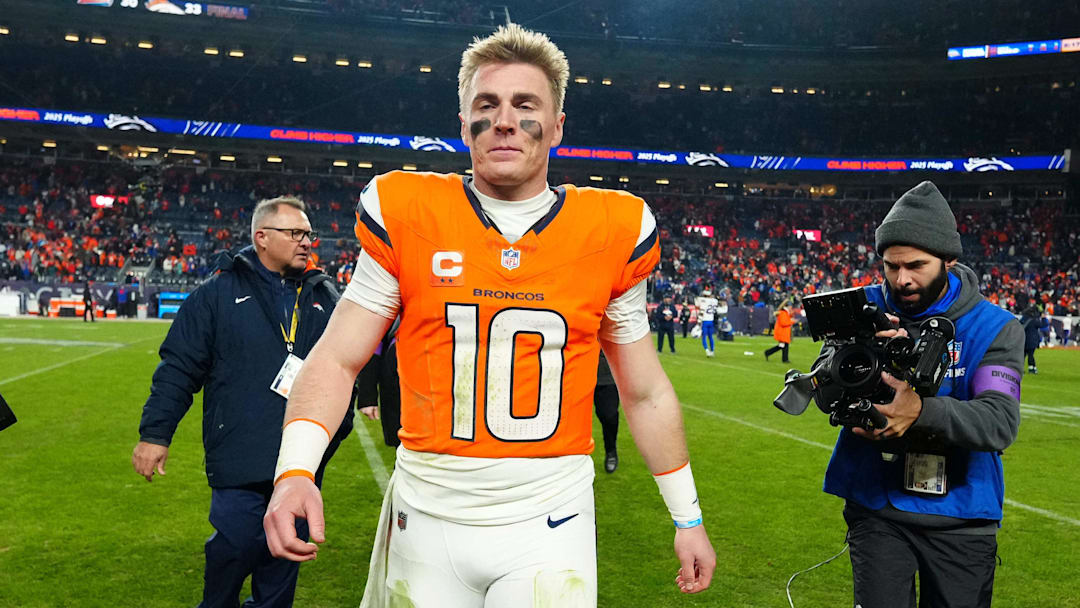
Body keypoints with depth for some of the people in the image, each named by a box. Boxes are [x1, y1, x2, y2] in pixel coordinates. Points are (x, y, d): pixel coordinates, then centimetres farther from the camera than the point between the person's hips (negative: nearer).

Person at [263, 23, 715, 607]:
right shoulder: (406, 217, -4)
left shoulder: (612, 233, -3)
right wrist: (294, 470, -18)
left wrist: (687, 518, 12)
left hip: (550, 523, 0)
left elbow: (644, 391, 7)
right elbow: (338, 358, -1)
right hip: (428, 518, 1)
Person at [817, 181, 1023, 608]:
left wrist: (922, 411, -40)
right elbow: (825, 396, -11)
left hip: (961, 515, 0)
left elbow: (1000, 423, -21)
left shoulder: (996, 328, -8)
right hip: (876, 507, 0)